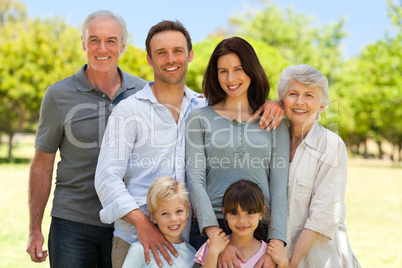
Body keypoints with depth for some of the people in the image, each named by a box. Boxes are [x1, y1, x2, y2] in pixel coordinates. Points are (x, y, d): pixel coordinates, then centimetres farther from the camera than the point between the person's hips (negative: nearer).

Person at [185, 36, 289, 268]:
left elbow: (279, 185, 3)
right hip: (210, 229, -1)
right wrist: (217, 238, -14)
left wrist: (276, 246, -8)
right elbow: (195, 181, -3)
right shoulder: (200, 117, 4)